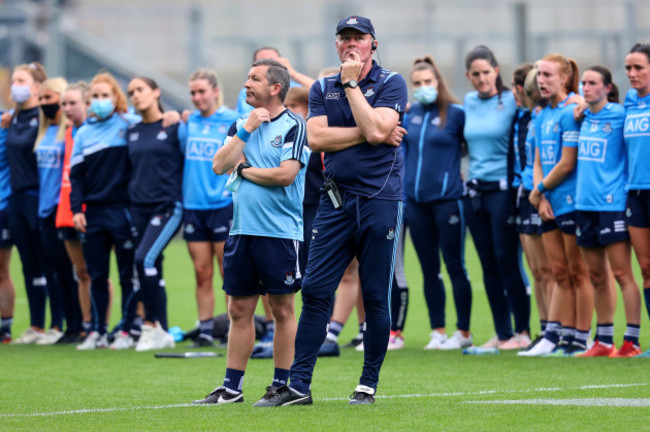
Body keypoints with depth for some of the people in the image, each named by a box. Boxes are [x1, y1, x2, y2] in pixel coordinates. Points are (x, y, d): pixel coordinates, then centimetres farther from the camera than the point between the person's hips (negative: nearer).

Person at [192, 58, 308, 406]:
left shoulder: (292, 125, -5)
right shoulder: (242, 124, 13)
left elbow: (285, 174, -15)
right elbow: (220, 166, 3)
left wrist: (245, 170, -3)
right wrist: (246, 131, -5)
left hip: (280, 233, -6)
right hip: (242, 230, 6)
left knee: (281, 309, 1)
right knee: (239, 310, 7)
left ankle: (281, 386, 7)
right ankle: (231, 387, 12)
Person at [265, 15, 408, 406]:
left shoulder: (391, 83, 1)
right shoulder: (323, 89, 13)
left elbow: (375, 129, -15)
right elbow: (316, 138, -2)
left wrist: (352, 83, -9)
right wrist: (366, 133, -9)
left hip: (379, 200, -3)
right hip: (336, 200, 3)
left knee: (376, 297, 0)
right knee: (315, 291, -3)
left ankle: (369, 385, 11)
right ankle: (299, 386, -2)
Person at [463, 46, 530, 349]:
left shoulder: (511, 101, -6)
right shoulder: (469, 103, 11)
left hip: (503, 188, -6)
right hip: (476, 190, 6)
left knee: (507, 260, -7)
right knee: (488, 264, 6)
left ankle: (522, 331, 1)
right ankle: (502, 333, 12)